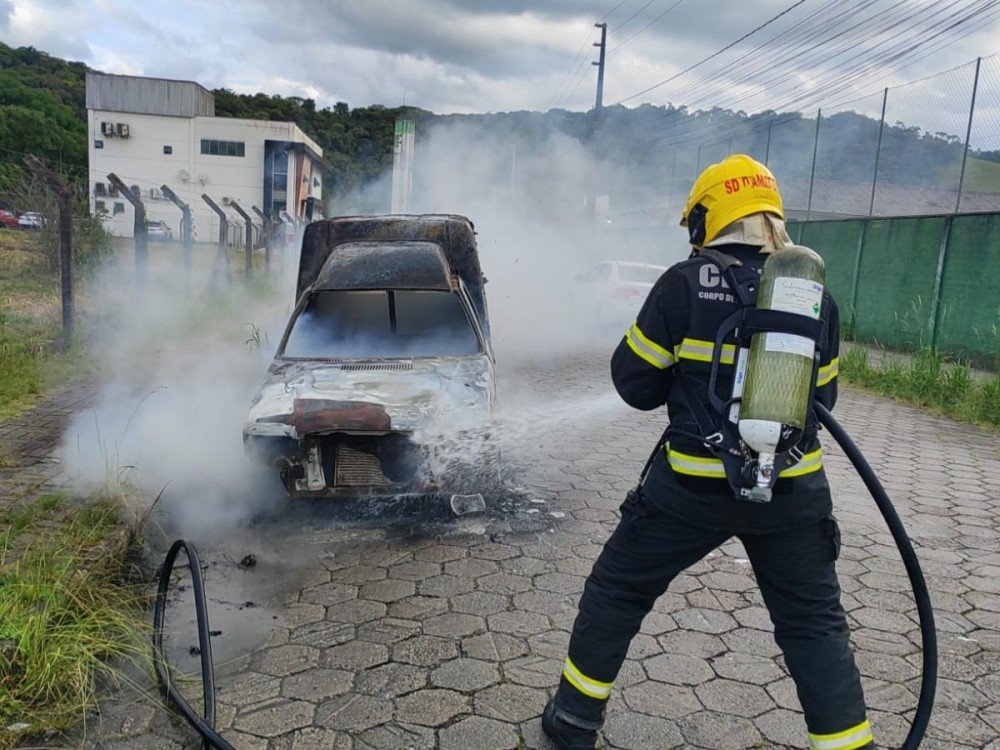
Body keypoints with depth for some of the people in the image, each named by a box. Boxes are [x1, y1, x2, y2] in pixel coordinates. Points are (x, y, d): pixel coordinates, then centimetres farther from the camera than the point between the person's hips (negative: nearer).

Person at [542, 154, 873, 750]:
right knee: (815, 624, 19)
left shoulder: (685, 283, -10)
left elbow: (635, 382, -4)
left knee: (617, 591, 16)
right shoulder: (816, 295, 1)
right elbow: (822, 397, 11)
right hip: (793, 490, 3)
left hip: (693, 487, -2)